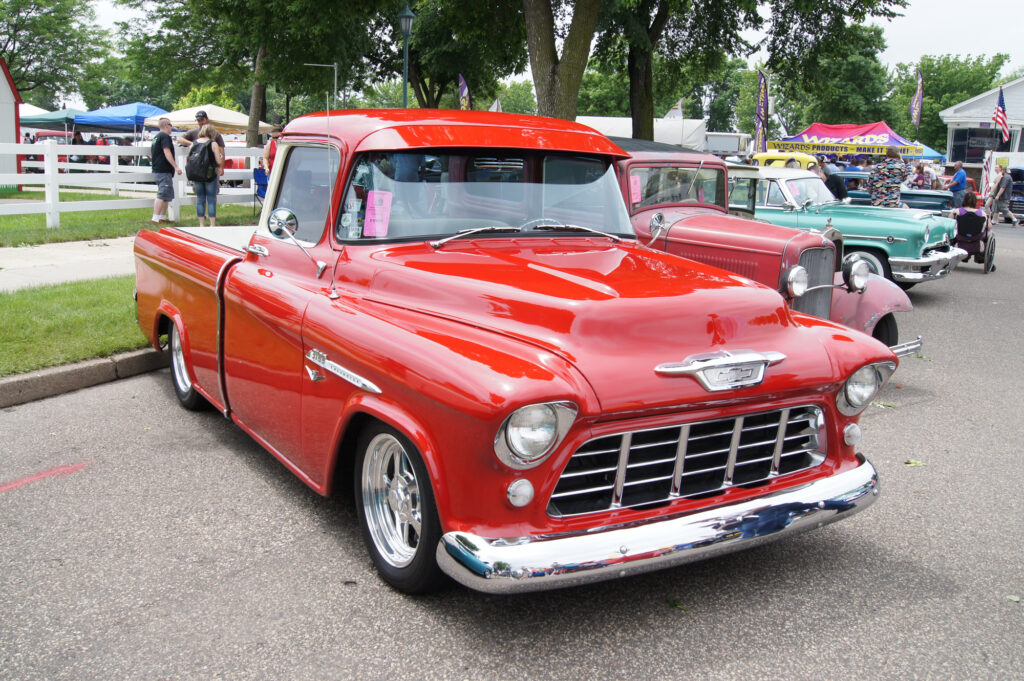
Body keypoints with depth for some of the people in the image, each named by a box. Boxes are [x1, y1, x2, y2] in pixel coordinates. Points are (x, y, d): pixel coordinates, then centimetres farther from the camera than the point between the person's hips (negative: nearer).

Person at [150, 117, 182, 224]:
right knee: (162, 195, -11)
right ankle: (155, 218, -15)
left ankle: (162, 217, 17)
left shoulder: (156, 137, 21)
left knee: (168, 195, 15)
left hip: (157, 170, 10)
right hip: (164, 171, -10)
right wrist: (176, 166, -23)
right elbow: (167, 153, -20)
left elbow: (152, 153, 29)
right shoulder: (165, 136, -10)